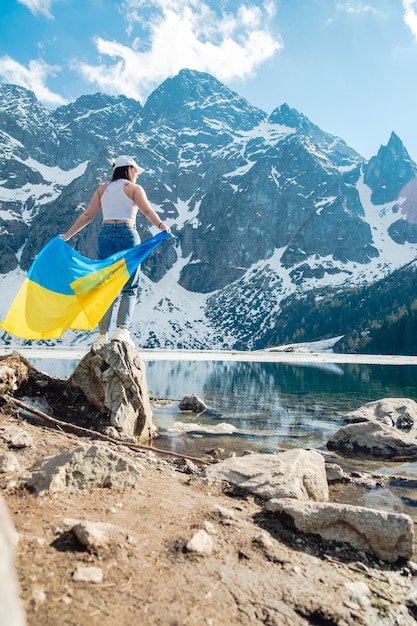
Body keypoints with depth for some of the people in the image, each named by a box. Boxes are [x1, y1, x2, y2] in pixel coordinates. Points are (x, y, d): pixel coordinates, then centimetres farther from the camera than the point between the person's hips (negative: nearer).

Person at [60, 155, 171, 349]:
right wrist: (161, 226, -23)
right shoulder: (134, 188, 8)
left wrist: (67, 235, 19)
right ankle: (122, 330, -14)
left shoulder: (102, 188, 19)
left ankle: (102, 335, 2)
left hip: (105, 234, 4)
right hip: (127, 234, -4)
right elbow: (147, 211, -10)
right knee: (129, 288, 2)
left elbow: (87, 215, 15)